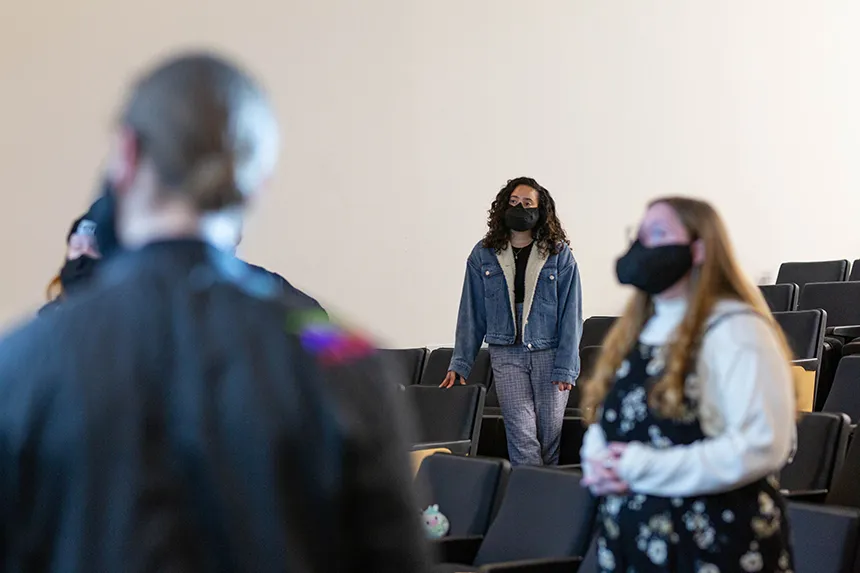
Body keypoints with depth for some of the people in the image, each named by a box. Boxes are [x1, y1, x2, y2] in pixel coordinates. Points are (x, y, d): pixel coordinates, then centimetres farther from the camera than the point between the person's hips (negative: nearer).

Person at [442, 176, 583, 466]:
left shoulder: (559, 254, 1)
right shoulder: (483, 254, 6)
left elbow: (570, 313, 0)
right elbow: (471, 313, 9)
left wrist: (565, 368, -6)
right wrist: (460, 364, 5)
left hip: (549, 353, -1)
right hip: (506, 354, 1)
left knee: (551, 432, 1)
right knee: (521, 434, -7)